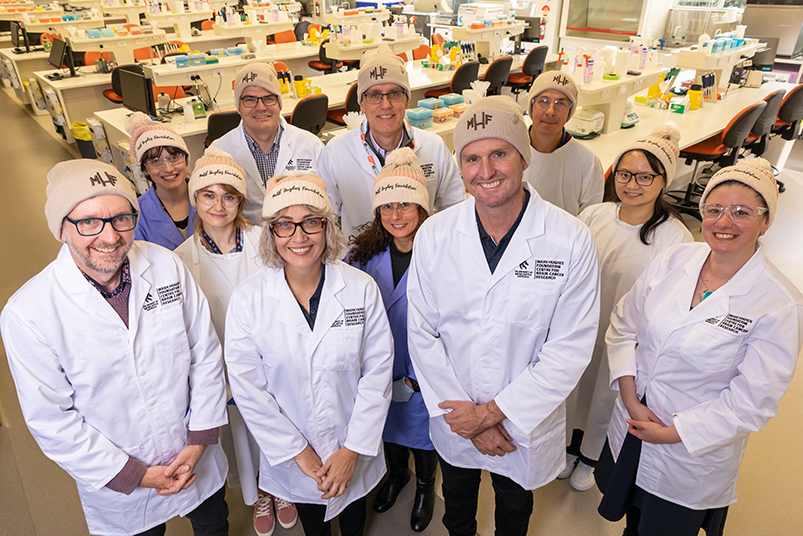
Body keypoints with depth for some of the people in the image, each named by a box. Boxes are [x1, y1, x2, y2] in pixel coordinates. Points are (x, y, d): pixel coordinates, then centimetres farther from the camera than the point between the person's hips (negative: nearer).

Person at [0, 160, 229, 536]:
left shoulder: (167, 266, -15)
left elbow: (206, 354, -8)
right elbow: (51, 420, -15)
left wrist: (199, 440, -9)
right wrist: (135, 475, -13)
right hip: (116, 483, -2)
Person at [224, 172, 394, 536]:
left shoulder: (362, 289, -16)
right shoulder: (247, 300, -17)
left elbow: (378, 371, -12)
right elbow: (247, 387, -13)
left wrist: (352, 450, -13)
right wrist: (298, 452, -12)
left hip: (354, 451, 1)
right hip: (290, 456, 0)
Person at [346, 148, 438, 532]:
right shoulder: (365, 255, -8)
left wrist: (422, 375, -17)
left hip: (424, 374, -3)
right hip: (378, 369, 4)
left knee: (421, 430, 20)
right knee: (388, 427, 26)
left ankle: (425, 486, 51)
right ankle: (396, 474, 57)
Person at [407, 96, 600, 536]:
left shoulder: (572, 240, -20)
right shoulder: (433, 235, -14)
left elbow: (570, 349, -18)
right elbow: (422, 334, -10)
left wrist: (494, 412, -18)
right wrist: (460, 411, -13)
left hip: (527, 422, -1)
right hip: (452, 419, 2)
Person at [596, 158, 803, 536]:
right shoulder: (675, 260, -9)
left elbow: (752, 400, -18)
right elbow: (623, 325, -3)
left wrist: (674, 433, -17)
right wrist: (630, 397, -12)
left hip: (692, 456, -3)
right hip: (630, 429, 4)